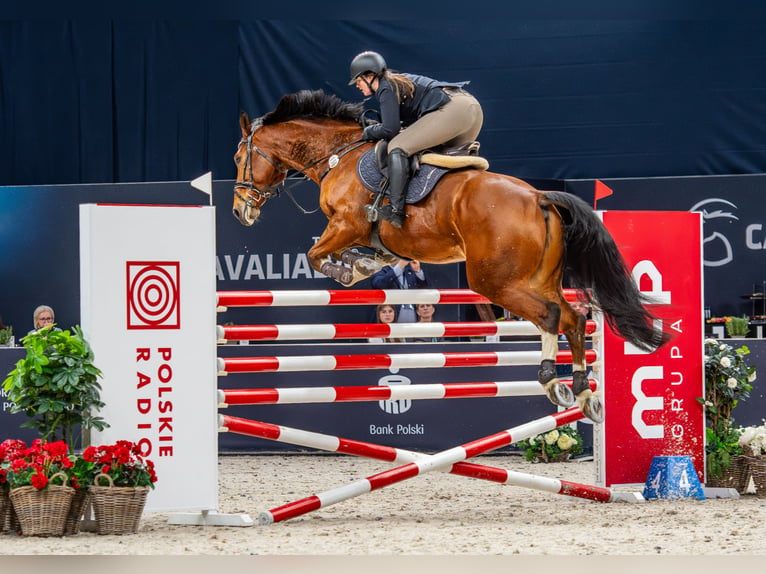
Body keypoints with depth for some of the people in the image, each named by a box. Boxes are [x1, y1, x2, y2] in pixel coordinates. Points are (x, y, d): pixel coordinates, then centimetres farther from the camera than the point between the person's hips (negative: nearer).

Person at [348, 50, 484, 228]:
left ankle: (395, 210, -21)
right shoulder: (398, 81, 28)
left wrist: (369, 132, 10)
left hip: (452, 110, -10)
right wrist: (377, 127, 23)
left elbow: (390, 130, -9)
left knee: (398, 147, -12)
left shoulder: (386, 89, 0)